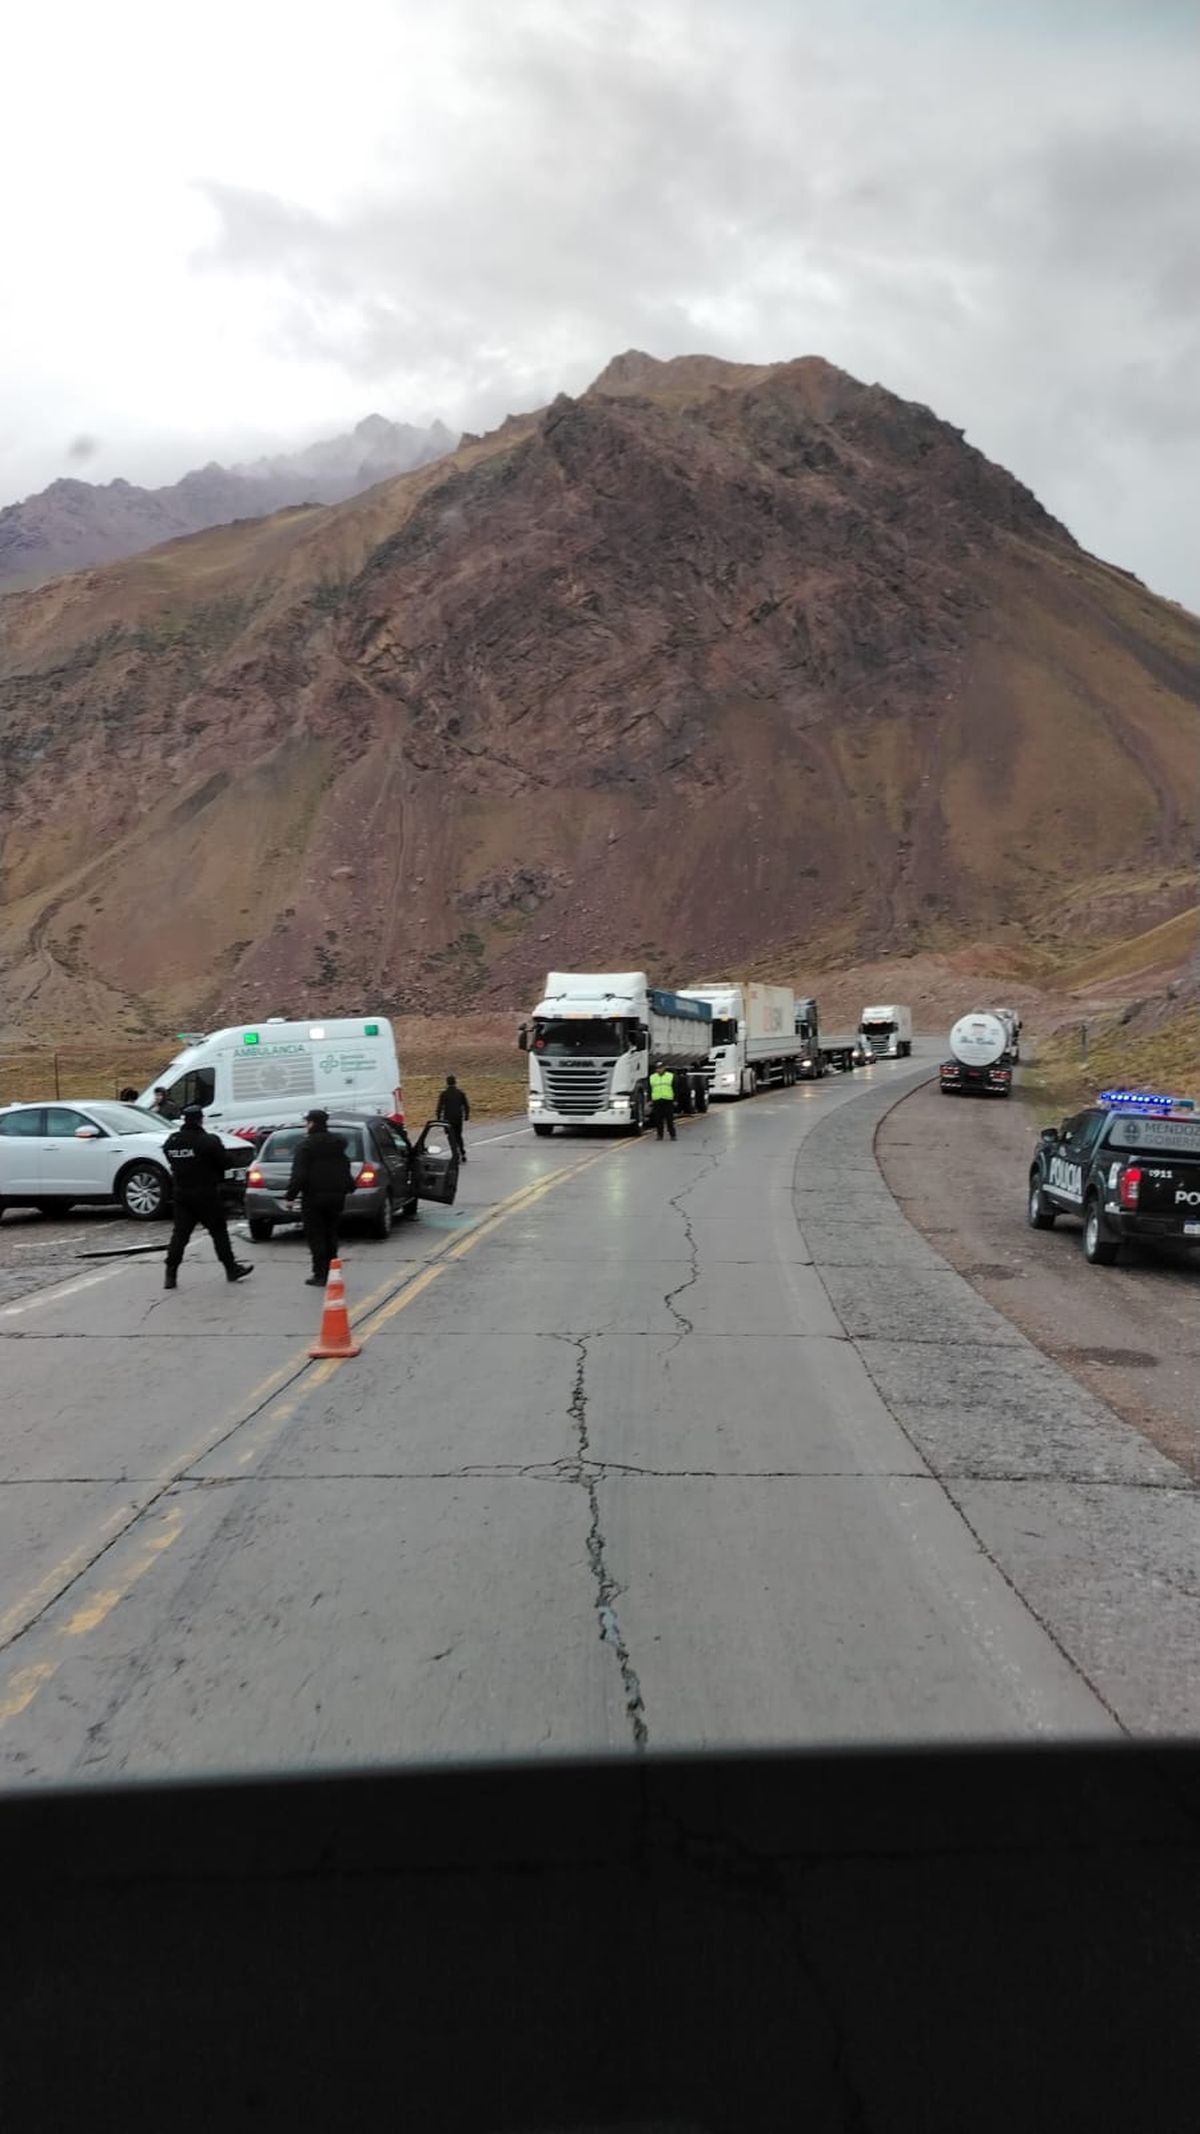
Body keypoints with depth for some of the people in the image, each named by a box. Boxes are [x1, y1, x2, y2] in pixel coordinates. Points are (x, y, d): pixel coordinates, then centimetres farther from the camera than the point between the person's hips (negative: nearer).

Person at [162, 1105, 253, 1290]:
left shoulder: (171, 1141, 4)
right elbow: (226, 1161, -12)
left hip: (181, 1194, 5)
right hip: (205, 1194, -5)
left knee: (180, 1233, 6)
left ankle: (170, 1275, 1)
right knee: (219, 1231, 6)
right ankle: (231, 1269, 13)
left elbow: (173, 1163, 13)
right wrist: (235, 1158, 9)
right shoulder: (209, 1141, -16)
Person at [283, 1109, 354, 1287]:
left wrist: (291, 1194, -12)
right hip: (335, 1195, 6)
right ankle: (332, 1273, 13)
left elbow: (299, 1174, -17)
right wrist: (347, 1187, 25)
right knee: (330, 1234, 14)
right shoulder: (338, 1143, 10)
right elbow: (346, 1170, 15)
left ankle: (320, 1275, -2)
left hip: (313, 1196, -6)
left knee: (316, 1236, 0)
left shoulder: (305, 1145, -11)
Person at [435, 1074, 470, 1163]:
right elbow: (467, 1106, 3)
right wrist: (466, 1117, 13)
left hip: (448, 1119, -3)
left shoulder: (444, 1093, -8)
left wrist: (438, 1118, -1)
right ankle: (463, 1155, 17)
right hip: (459, 1119, 3)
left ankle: (456, 1157, -6)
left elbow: (440, 1107, -8)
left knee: (452, 1138, 2)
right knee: (459, 1136, 20)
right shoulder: (461, 1093, 1)